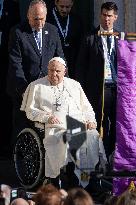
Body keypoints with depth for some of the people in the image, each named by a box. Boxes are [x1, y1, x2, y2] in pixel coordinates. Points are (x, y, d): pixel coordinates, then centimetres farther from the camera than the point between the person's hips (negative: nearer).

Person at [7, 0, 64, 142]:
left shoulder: (52, 31, 7)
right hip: (23, 88, -3)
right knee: (21, 127, 0)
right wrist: (24, 88, -18)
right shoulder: (17, 32, -7)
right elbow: (15, 64, -11)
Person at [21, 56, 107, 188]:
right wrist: (47, 117, -8)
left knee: (94, 136, -29)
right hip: (55, 128, -3)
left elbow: (86, 108, 26)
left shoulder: (74, 85, 25)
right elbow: (30, 110, 9)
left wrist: (90, 120, 5)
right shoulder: (37, 86, 15)